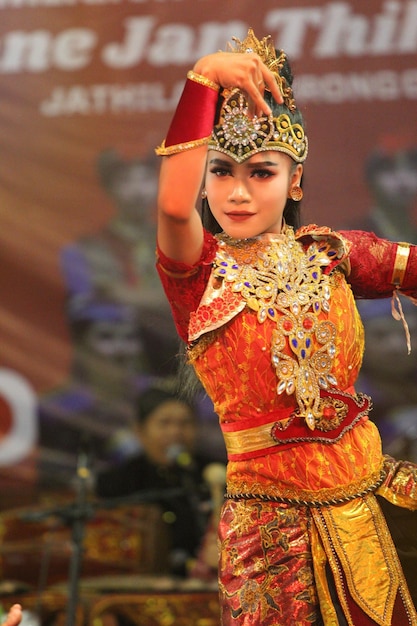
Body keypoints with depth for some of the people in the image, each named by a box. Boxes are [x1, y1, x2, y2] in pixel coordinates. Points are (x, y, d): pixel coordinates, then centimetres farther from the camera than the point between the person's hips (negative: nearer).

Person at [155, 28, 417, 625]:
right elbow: (173, 203, -28)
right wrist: (204, 78, -30)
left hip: (364, 497, 3)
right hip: (273, 514, -3)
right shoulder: (199, 272, -6)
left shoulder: (329, 255, 5)